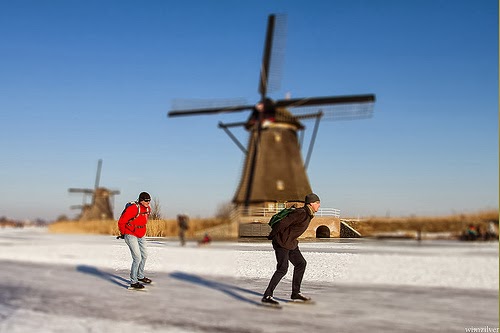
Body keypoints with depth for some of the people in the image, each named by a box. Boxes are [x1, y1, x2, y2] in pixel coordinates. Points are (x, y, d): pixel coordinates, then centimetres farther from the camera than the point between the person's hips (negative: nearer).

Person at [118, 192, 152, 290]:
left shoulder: (148, 209, 0)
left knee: (144, 255, 19)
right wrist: (123, 233, -7)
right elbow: (121, 222, -20)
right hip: (131, 236, -9)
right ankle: (133, 282, -3)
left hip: (140, 235, 9)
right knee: (137, 258, -13)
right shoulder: (133, 209, -26)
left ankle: (140, 276, 39)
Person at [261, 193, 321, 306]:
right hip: (282, 242, -10)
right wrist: (271, 236, -10)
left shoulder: (308, 214, 10)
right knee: (282, 269, -14)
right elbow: (283, 222, -22)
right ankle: (267, 296, -11)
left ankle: (295, 293, 20)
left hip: (291, 243, 10)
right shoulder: (301, 213, -21)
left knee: (301, 264, 12)